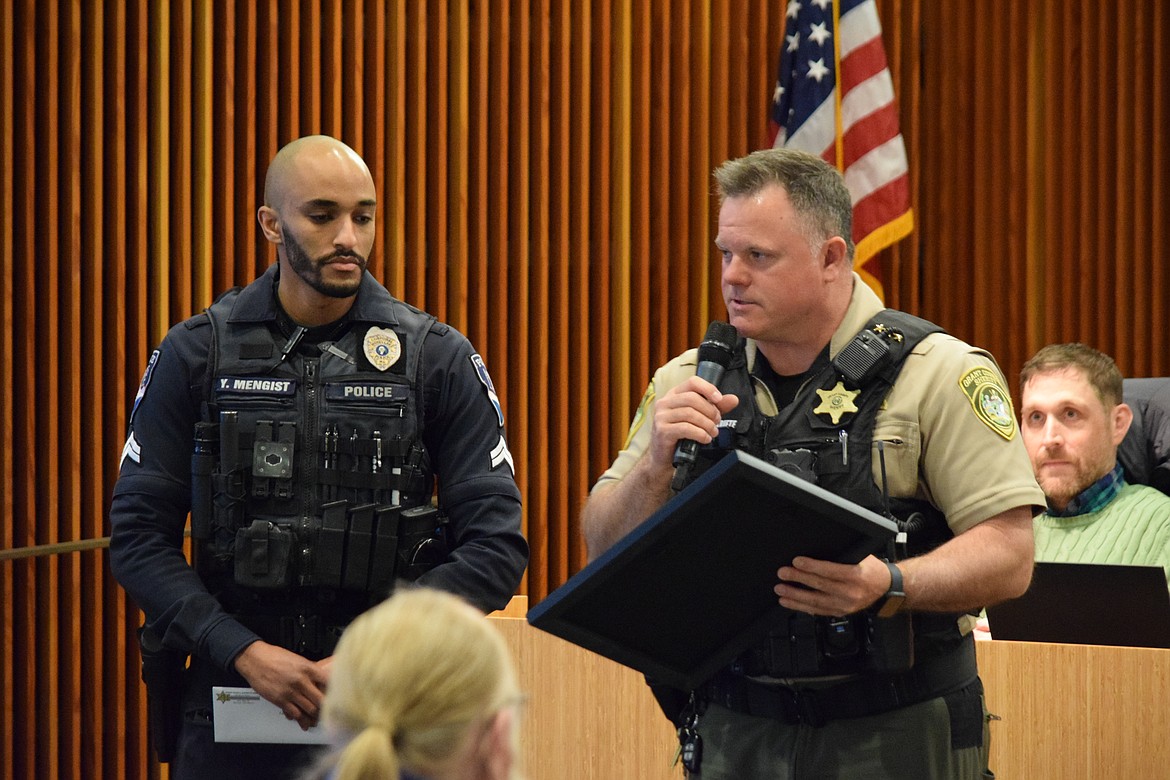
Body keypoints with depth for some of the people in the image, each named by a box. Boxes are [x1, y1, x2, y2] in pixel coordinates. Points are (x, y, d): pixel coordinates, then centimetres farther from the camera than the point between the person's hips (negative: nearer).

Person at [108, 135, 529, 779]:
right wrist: (246, 652, -14)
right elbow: (139, 535, -1)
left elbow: (496, 543, -3)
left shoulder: (439, 359, 0)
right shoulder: (196, 355, 1)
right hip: (230, 705, 0)